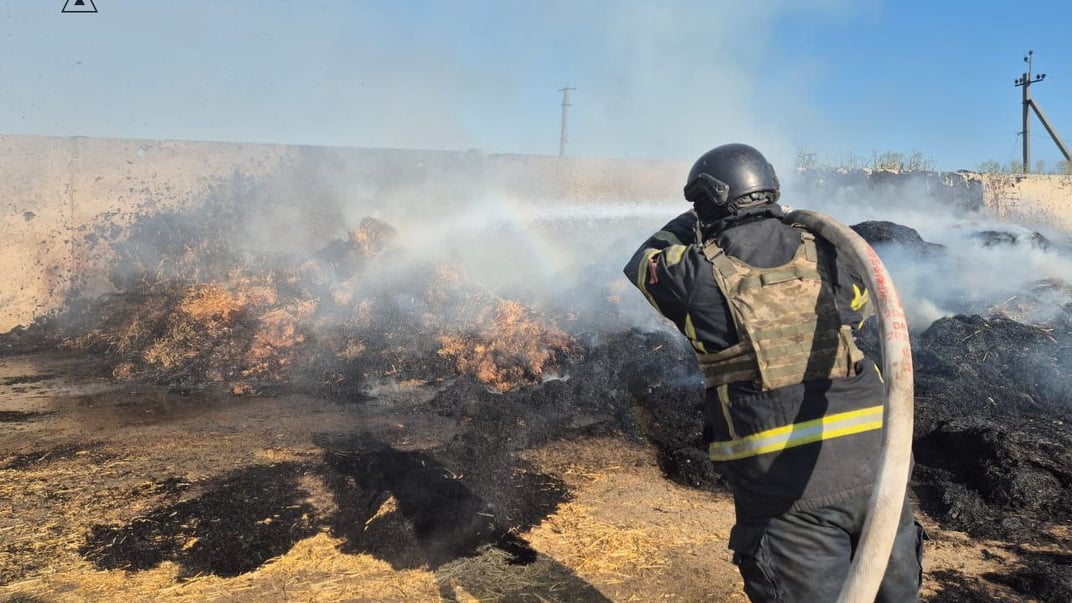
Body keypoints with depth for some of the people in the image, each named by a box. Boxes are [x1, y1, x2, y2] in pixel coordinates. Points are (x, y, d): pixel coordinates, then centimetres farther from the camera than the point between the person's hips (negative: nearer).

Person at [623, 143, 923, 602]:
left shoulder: (702, 273, -4)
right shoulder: (825, 254, 5)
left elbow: (643, 265, 17)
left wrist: (688, 224, 31)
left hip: (786, 480, -4)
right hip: (872, 460, 4)